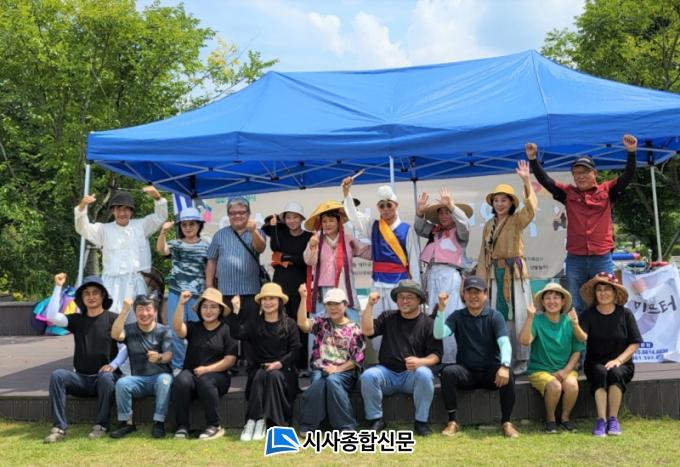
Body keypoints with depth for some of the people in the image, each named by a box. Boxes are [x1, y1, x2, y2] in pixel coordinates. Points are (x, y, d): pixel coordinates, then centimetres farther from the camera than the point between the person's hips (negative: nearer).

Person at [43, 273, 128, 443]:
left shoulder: (113, 319, 1)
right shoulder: (77, 319, 11)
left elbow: (126, 346, -4)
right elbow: (52, 316, -6)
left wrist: (113, 365, -20)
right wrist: (58, 287, -5)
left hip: (105, 376, -3)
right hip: (82, 378, 3)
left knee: (106, 377, -36)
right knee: (57, 375, -23)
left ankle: (101, 425, -23)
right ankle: (59, 427, -24)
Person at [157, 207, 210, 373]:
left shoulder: (206, 246, 3)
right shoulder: (175, 244, 7)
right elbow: (161, 249, -14)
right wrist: (163, 232, -31)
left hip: (197, 295, -2)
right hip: (176, 293, 2)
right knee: (175, 332, 5)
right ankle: (177, 366, 17)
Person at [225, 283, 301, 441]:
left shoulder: (289, 324, 7)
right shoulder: (254, 323, 12)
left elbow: (295, 350, -1)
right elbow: (237, 334, -7)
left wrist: (280, 363, -16)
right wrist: (235, 311, -14)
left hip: (283, 370, -1)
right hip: (258, 369, 1)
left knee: (274, 376, -33)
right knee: (260, 376, -31)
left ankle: (257, 421, -32)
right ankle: (255, 420, -34)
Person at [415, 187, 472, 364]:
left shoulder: (458, 231, 4)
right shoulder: (435, 230, 19)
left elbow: (464, 223, -14)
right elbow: (419, 228, 12)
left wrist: (451, 206, -27)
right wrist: (420, 212, -5)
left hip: (449, 274, -6)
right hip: (431, 274, 6)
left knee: (449, 317, -7)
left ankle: (450, 361, -5)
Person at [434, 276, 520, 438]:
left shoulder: (495, 316, 0)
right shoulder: (457, 317, 4)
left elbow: (504, 343, -15)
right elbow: (439, 334, -12)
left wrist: (504, 366, -34)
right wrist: (441, 308, -23)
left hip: (491, 371, -1)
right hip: (466, 372, 1)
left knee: (507, 376, -31)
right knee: (448, 372, -29)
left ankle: (506, 422, -14)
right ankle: (452, 422, -19)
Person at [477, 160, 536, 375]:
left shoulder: (517, 220, 0)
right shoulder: (488, 225, 14)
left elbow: (530, 208, -21)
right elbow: (484, 254, 14)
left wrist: (526, 181, -29)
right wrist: (481, 278, 10)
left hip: (515, 272, -4)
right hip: (495, 274, 5)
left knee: (517, 315, -2)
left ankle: (521, 359, 5)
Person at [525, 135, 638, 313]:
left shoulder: (607, 191, 5)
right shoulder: (568, 193, 7)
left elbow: (628, 176, -5)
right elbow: (544, 180, 4)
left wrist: (631, 152, -19)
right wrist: (533, 159, -7)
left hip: (602, 259, -1)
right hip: (574, 259, 1)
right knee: (576, 308, 8)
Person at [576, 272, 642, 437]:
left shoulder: (625, 314, 0)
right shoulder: (588, 314, -1)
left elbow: (635, 343, 0)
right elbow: (583, 338, -17)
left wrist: (619, 360, -14)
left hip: (621, 363, 0)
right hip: (595, 362, 0)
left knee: (615, 373, -32)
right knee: (601, 373, -32)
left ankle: (613, 419, -25)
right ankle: (601, 420, -34)